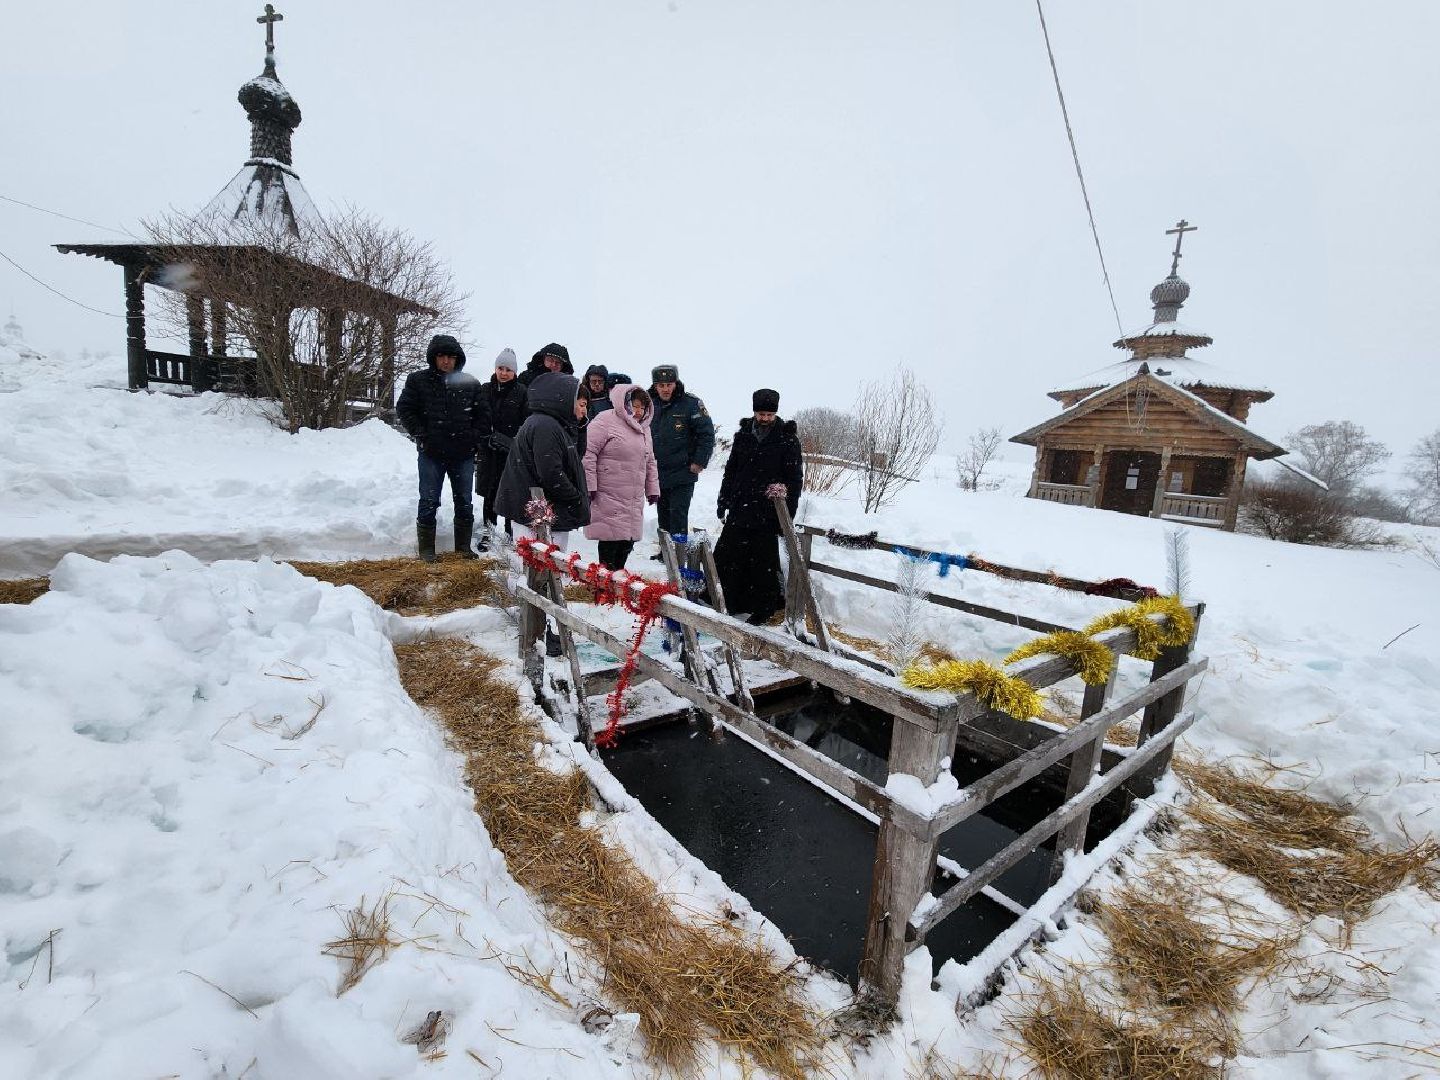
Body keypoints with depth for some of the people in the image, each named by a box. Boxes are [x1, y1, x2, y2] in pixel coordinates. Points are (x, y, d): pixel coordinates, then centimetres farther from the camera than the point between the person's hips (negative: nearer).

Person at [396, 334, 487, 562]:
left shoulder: (470, 384, 6)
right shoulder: (418, 380, 2)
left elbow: (481, 415, 11)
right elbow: (404, 409, 3)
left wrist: (473, 437, -1)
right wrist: (421, 435, -6)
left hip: (464, 454, 2)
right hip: (431, 453, -2)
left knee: (464, 502, 10)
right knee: (429, 501, 3)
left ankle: (463, 546, 22)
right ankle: (426, 548, 13)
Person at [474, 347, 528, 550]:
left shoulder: (521, 391, 1)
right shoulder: (485, 390, 8)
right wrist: (491, 438, -6)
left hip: (513, 451, -2)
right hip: (489, 450, 2)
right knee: (489, 493, 7)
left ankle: (511, 533, 15)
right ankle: (488, 533, 17)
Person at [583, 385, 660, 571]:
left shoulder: (644, 428, 18)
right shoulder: (605, 421, -8)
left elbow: (650, 462, 25)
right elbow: (588, 453, -13)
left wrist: (653, 489, 21)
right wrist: (589, 486, -16)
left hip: (634, 499, 8)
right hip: (608, 498, -7)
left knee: (629, 539, 11)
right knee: (611, 538, -6)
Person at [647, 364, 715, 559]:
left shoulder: (691, 403, -9)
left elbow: (707, 433, -8)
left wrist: (699, 462, -10)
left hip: (683, 474, -6)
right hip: (657, 473, 6)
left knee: (678, 516, -7)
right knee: (663, 515, 15)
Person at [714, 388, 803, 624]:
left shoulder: (788, 440, -3)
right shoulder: (743, 435, 9)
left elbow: (795, 479, -5)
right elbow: (730, 470, 17)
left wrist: (786, 515, -10)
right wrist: (723, 501, 14)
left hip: (767, 515, -5)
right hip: (739, 510, 5)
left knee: (763, 563, 2)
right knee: (725, 556, 7)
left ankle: (764, 607, 18)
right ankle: (734, 602, 23)